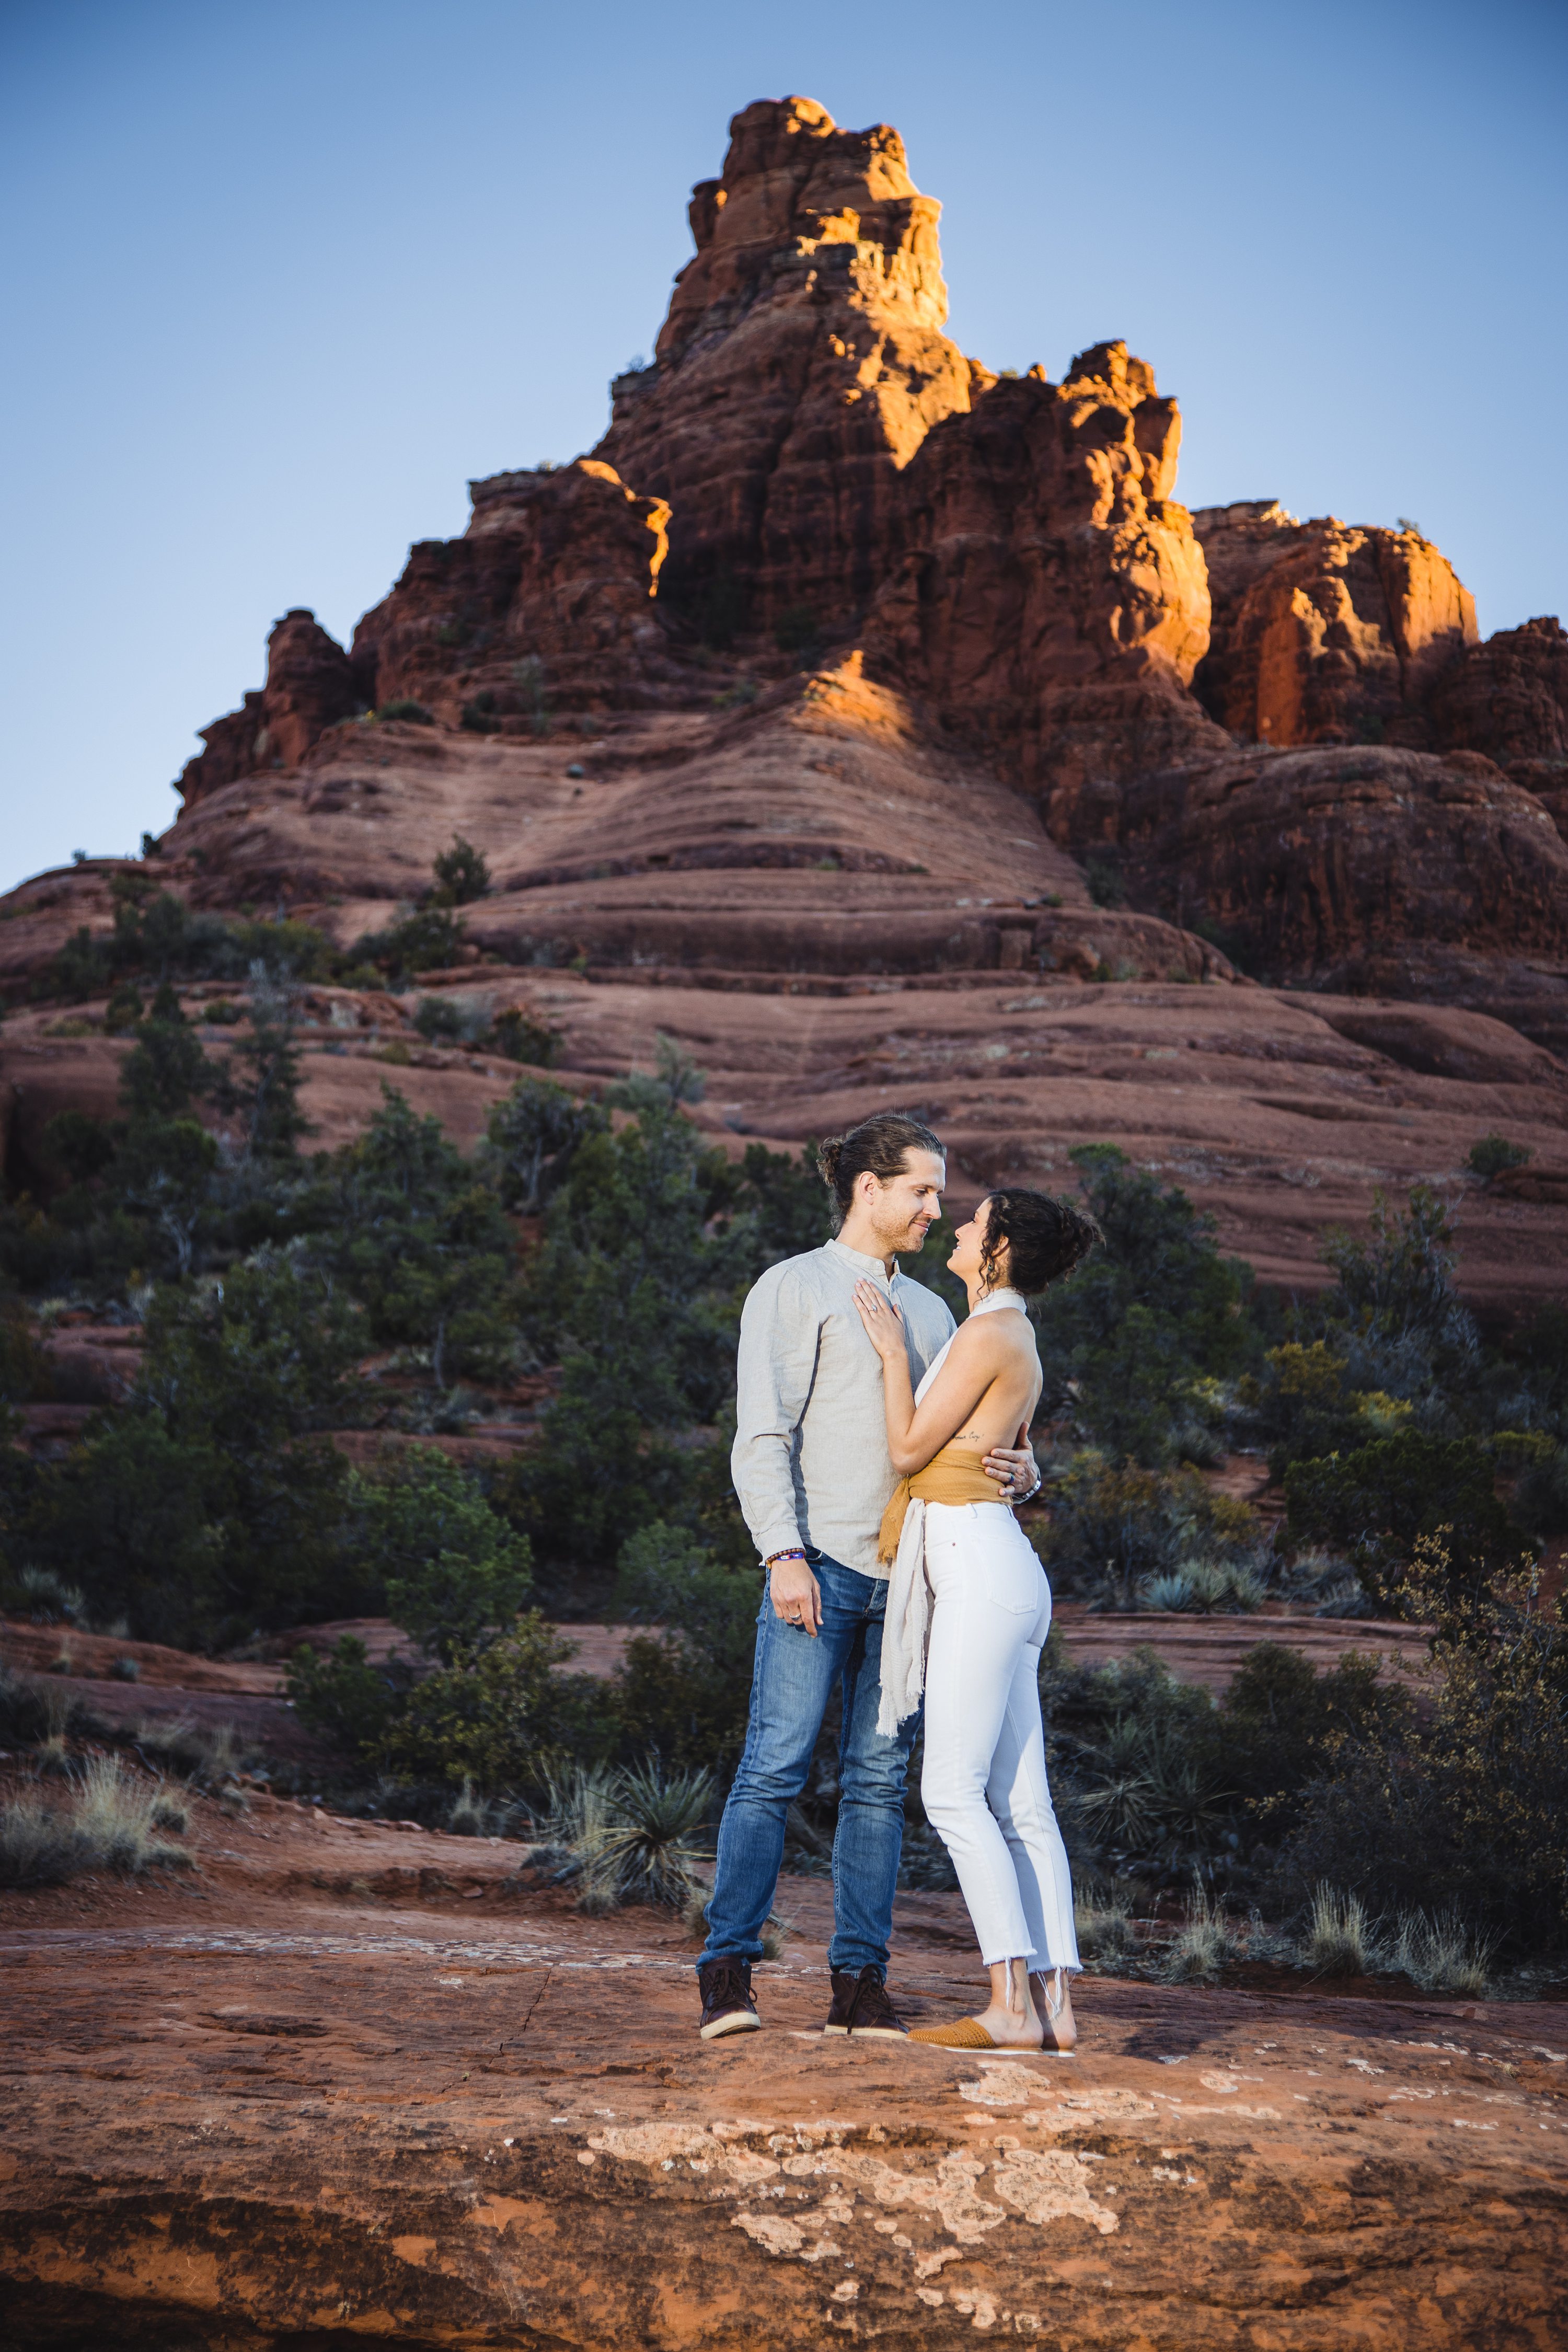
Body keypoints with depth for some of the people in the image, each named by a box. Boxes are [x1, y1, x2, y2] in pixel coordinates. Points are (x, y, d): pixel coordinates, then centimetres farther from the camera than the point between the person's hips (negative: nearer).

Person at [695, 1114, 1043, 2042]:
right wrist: (784, 1554, -18)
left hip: (907, 1573, 6)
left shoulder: (928, 1310, 21)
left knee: (880, 1777, 3)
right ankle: (729, 1970, -7)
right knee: (776, 1764, -10)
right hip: (821, 1564, -6)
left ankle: (860, 1982, 6)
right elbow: (762, 1436, -6)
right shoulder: (794, 1289, 2)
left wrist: (1021, 1469, -3)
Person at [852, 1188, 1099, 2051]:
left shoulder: (988, 1333, -10)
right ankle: (1053, 2004, 3)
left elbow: (910, 1449, -9)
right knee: (1020, 1803, 5)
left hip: (979, 1572, -10)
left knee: (953, 1792, -11)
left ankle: (1011, 2007, -13)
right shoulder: (1013, 1339, 19)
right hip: (996, 1574, 10)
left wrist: (891, 1348, -2)